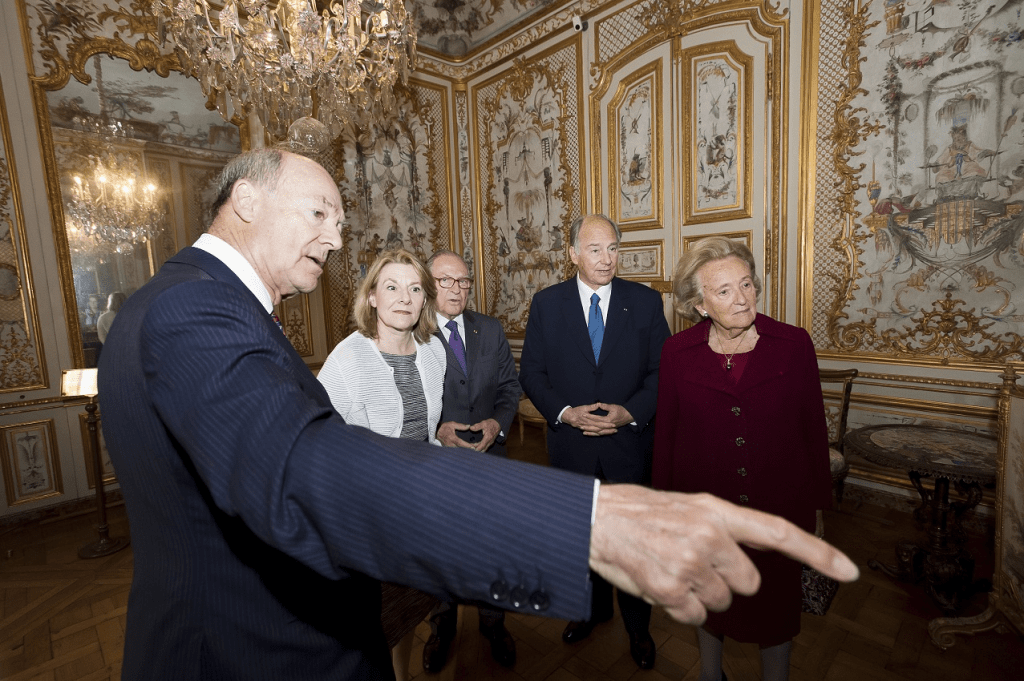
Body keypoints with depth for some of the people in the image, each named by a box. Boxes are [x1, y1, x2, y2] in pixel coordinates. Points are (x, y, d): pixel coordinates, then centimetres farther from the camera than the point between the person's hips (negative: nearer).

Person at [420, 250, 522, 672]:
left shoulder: (491, 330, 2)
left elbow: (510, 384, 4)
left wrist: (498, 422, -12)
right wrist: (435, 430, -23)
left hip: (489, 456, 3)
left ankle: (493, 623, 46)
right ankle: (443, 626, 46)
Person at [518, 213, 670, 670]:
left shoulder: (646, 301, -3)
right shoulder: (546, 304, -3)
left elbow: (662, 370, -3)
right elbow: (531, 373, -3)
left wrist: (630, 411, -17)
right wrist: (565, 412, -16)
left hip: (628, 441, 0)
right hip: (571, 442, 1)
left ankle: (638, 626, 41)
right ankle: (594, 606, 48)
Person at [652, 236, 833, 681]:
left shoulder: (794, 344, -10)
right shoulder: (677, 352, -10)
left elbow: (814, 427, -2)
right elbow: (665, 433, -3)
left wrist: (817, 504, 3)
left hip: (779, 508, 0)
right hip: (703, 508, 1)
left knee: (775, 605, 21)